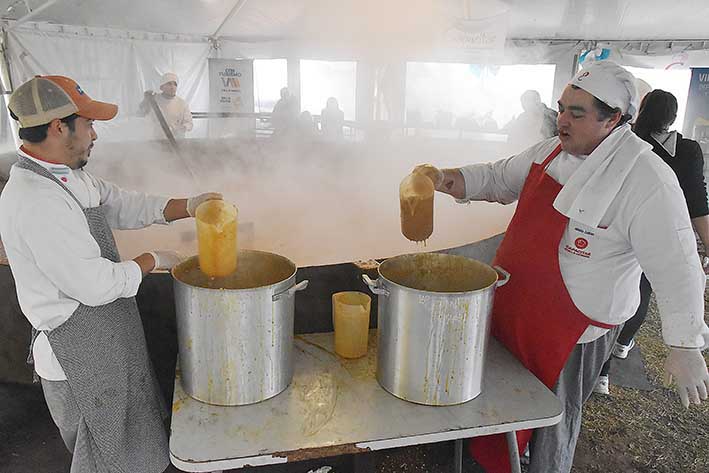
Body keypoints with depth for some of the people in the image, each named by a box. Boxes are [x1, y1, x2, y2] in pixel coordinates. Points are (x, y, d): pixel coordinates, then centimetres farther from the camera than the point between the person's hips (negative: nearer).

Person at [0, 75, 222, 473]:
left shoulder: (70, 177, 3)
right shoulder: (35, 201, -29)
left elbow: (125, 205, 11)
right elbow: (96, 285, -29)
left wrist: (188, 207, -3)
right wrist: (152, 261, -12)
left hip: (106, 339, 9)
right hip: (80, 354, -9)